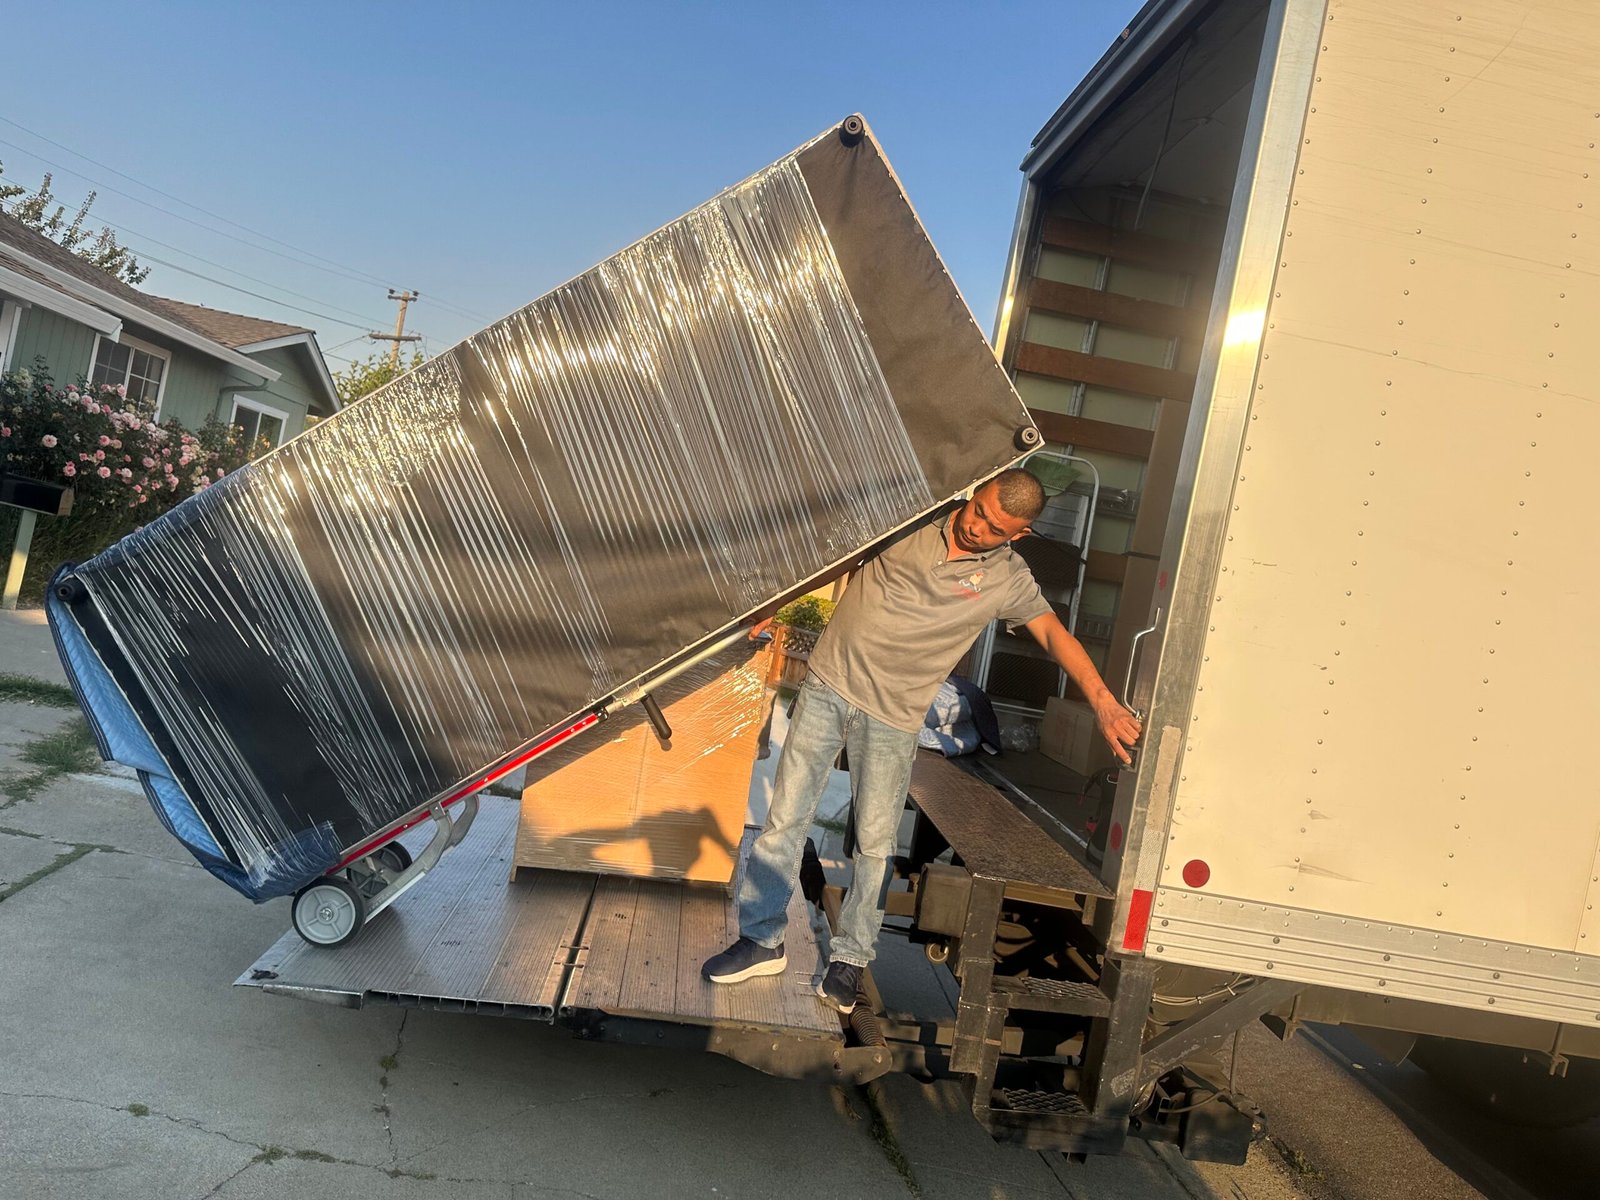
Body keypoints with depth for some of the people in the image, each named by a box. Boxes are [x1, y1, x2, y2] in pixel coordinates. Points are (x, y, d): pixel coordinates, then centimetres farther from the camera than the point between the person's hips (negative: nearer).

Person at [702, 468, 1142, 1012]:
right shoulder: (917, 515, 0)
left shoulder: (1007, 579, -2)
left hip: (892, 716, -1)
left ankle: (850, 957, 23)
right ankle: (761, 940, 16)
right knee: (786, 816, 3)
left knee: (876, 841, 4)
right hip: (828, 683, 1)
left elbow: (1054, 632, -7)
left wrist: (1102, 700, -22)